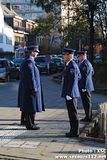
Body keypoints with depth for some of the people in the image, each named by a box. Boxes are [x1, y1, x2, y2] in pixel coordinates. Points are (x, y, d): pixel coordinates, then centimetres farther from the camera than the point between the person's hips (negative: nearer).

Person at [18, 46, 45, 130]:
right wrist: (34, 88, -21)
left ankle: (24, 120, 33)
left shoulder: (25, 61, 14)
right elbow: (31, 76, -23)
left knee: (26, 106, 21)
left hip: (25, 87, 11)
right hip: (30, 88, -11)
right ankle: (30, 124, 2)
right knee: (31, 107, -4)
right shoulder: (29, 61, -19)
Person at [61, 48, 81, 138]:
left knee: (73, 113, -3)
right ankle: (73, 131, 22)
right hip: (70, 92, 10)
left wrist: (69, 93, -23)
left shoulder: (72, 65, -17)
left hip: (70, 93, -10)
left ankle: (75, 132, 3)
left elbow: (73, 80, -22)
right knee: (72, 113, 14)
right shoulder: (71, 65, 14)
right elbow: (79, 76, 26)